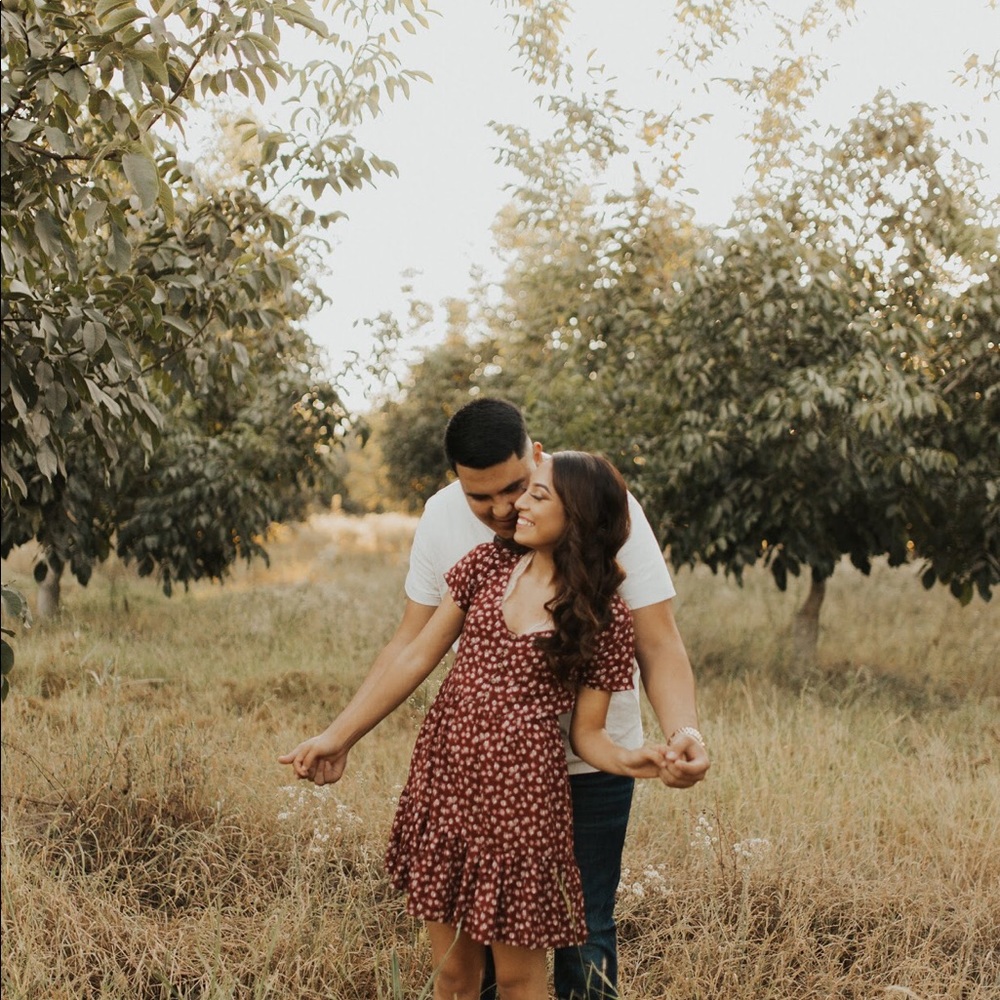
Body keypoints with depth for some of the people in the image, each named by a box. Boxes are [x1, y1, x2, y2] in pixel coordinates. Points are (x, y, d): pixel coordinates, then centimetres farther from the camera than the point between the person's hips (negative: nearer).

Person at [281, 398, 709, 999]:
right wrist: (340, 736, -7)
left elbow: (658, 644, -15)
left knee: (584, 933, 4)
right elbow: (410, 646, 1)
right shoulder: (442, 517, -7)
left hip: (590, 764, -3)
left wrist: (683, 731, -34)